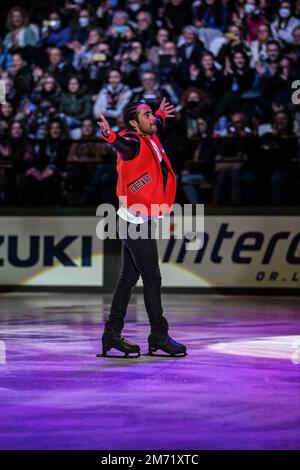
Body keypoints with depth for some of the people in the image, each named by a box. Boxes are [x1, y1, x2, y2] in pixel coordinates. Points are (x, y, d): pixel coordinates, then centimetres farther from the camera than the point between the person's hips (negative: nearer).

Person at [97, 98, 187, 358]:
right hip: (137, 222, -9)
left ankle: (112, 333, 16)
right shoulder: (134, 142, -17)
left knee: (129, 277, 11)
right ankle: (159, 336, 2)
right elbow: (125, 145, -42)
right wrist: (111, 135, -63)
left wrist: (160, 115, 52)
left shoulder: (150, 138, 10)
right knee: (152, 279, -5)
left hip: (137, 222, 9)